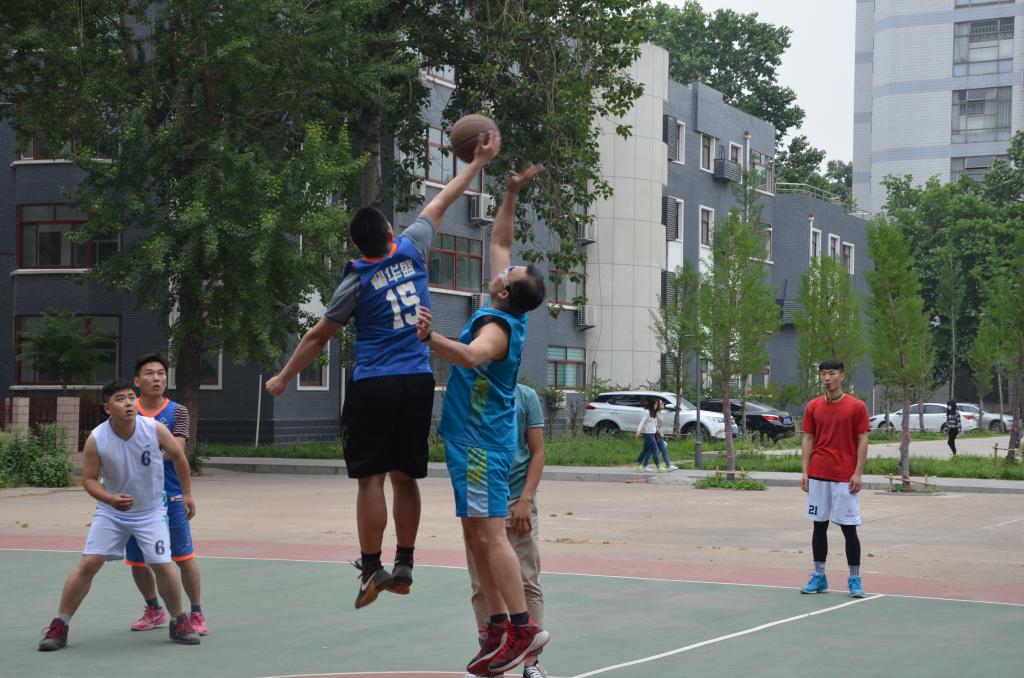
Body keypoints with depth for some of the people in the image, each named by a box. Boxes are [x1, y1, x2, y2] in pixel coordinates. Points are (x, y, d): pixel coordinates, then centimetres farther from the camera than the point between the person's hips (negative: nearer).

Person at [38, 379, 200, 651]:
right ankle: (59, 627, 0)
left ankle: (179, 622, 15)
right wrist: (110, 499, -28)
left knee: (163, 566, -8)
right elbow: (89, 479, -10)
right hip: (111, 511, 0)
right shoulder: (96, 440, -18)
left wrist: (187, 493, 6)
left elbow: (178, 457, 1)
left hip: (150, 513, 0)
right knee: (88, 563, -10)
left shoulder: (156, 429, -17)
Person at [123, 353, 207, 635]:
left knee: (184, 557, -2)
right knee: (136, 560, 10)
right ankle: (154, 611, 32)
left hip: (170, 497, -2)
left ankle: (196, 614, 13)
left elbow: (176, 449, -13)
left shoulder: (177, 411, -1)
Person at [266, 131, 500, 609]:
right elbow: (442, 201, 16)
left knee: (371, 478, -3)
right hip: (418, 382, 4)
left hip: (373, 388, -4)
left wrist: (283, 379, 14)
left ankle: (371, 571, -5)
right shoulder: (412, 250, 3)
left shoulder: (356, 283, -4)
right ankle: (404, 566, 13)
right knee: (405, 476, 10)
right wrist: (478, 161, 26)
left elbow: (318, 337, 3)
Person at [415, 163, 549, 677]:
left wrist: (429, 339, -53)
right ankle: (499, 628, 9)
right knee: (476, 534, 8)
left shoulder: (496, 325, -17)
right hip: (476, 440, 10)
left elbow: (473, 355, -42)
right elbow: (499, 242, 21)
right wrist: (511, 195, 19)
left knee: (488, 532, -13)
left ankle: (522, 627, -14)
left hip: (481, 442, -10)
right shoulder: (507, 315, 8)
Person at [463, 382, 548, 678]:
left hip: (517, 501, -1)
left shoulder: (525, 396, 2)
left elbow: (537, 452, 1)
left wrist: (526, 500, -9)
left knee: (527, 583, -1)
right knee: (482, 586, 5)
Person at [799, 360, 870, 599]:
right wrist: (804, 471, 1)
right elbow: (808, 439, 9)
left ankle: (855, 580, 4)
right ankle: (819, 577, 14)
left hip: (845, 478, -3)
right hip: (818, 476, 3)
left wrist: (858, 473, -9)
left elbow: (862, 441, -2)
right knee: (819, 526, 7)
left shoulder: (856, 406, -2)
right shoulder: (813, 407, 8)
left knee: (849, 528, -2)